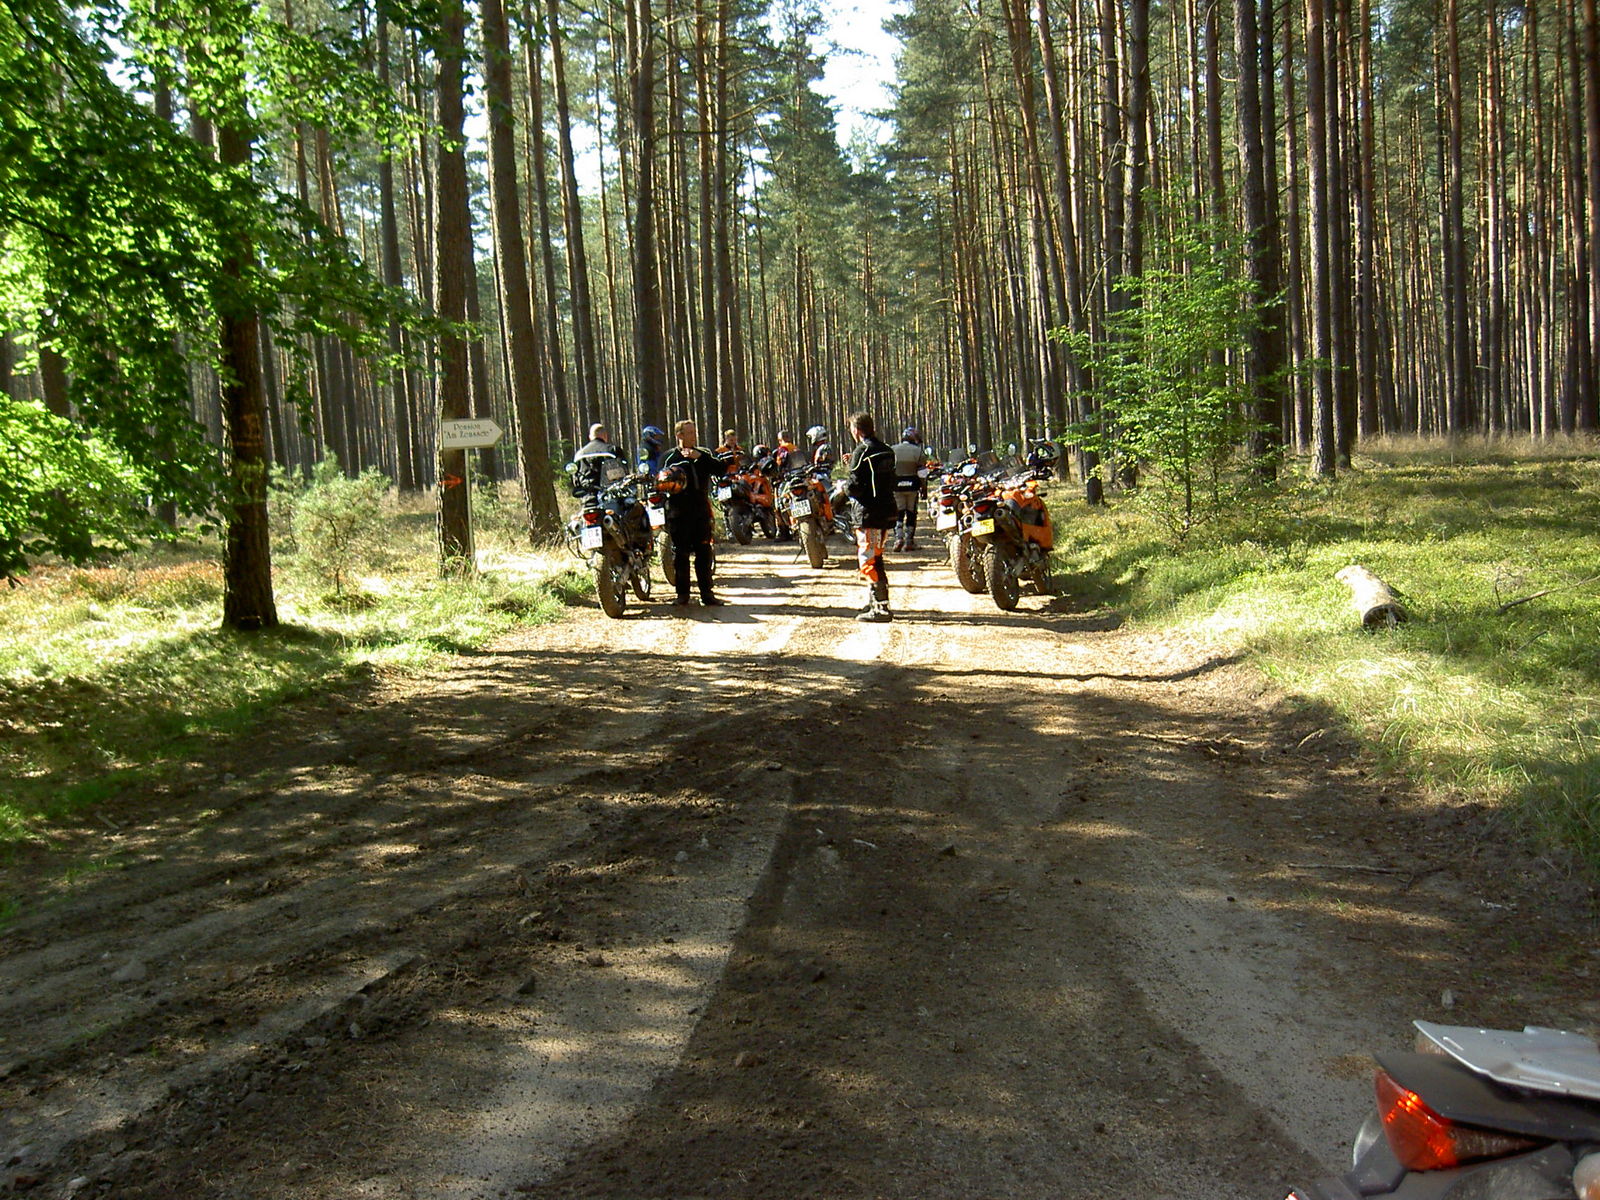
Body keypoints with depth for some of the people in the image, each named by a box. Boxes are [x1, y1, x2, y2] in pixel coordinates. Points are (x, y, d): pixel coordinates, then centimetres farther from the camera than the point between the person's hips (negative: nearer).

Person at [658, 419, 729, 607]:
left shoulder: (703, 455, 13)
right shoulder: (669, 456, 7)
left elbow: (722, 470, -1)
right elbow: (660, 483, 9)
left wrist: (701, 456, -10)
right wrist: (666, 483, -14)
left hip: (701, 510, 2)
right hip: (679, 512, -2)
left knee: (704, 552, 1)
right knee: (680, 553, 1)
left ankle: (706, 593, 6)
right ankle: (682, 593, 9)